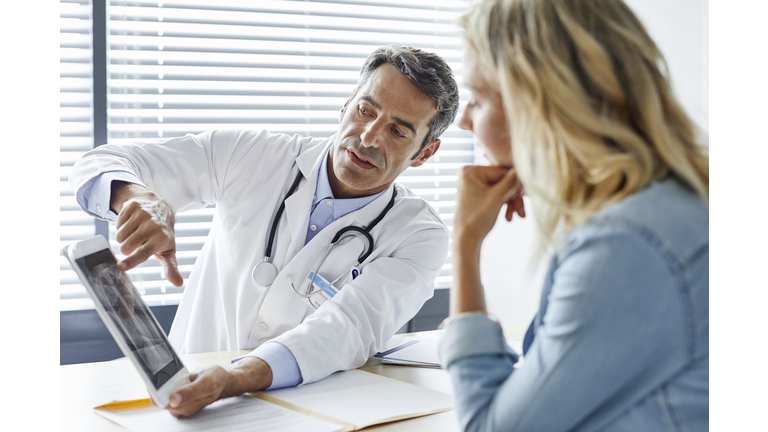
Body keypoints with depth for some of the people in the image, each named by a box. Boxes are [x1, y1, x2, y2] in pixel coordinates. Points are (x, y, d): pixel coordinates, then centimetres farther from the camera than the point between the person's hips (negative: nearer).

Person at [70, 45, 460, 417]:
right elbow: (102, 165, -1)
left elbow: (349, 328, -24)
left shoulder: (418, 236, -7)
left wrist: (233, 379, -42)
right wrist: (142, 199, -26)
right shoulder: (252, 157, -2)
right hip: (185, 385, 2)